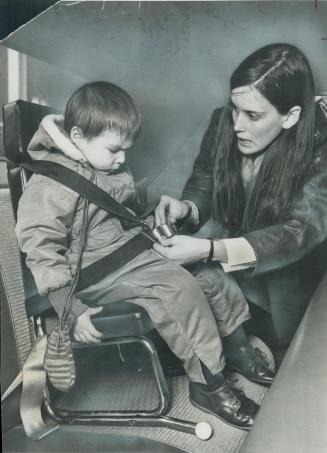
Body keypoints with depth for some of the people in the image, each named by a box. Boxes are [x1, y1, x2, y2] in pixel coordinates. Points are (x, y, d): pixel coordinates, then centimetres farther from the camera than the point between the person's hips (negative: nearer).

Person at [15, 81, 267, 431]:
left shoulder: (113, 169, 7)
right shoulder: (50, 187, -19)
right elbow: (42, 257, -19)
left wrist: (153, 225, 8)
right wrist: (73, 310, -21)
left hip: (135, 249, 9)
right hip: (100, 274, -8)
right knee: (182, 292, -23)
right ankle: (209, 384, -5)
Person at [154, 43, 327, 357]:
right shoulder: (223, 122, -14)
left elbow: (300, 232, -33)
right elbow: (202, 187, 0)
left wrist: (206, 250, -45)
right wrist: (185, 209, -28)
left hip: (286, 271, -2)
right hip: (227, 258, 2)